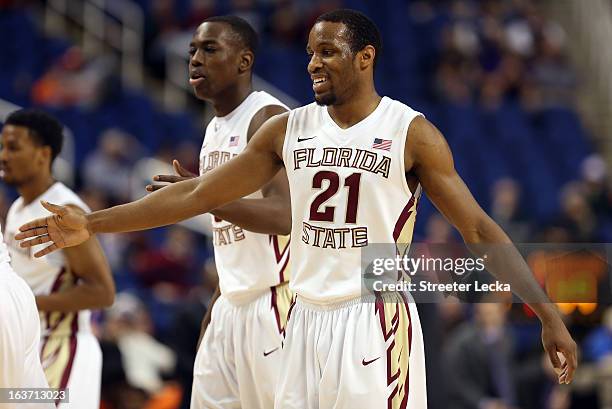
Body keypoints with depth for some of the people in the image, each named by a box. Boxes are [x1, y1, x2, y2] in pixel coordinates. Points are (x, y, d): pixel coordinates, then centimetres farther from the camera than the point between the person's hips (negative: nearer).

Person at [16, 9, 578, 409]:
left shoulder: (410, 132, -5)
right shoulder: (288, 129, 8)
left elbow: (478, 229, -5)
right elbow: (199, 194, 10)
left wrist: (549, 317, -12)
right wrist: (91, 225, 6)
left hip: (376, 322, -5)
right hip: (307, 320, 5)